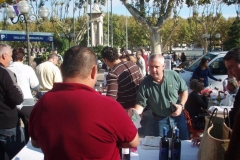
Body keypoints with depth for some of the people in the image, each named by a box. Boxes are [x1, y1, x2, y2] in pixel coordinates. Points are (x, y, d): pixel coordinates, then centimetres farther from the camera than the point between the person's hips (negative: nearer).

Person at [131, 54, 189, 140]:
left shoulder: (174, 75, -14)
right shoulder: (145, 84, -16)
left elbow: (184, 91, 0)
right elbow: (141, 104, -13)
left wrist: (181, 105, -15)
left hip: (178, 116, 1)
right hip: (160, 120, -1)